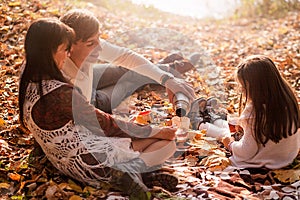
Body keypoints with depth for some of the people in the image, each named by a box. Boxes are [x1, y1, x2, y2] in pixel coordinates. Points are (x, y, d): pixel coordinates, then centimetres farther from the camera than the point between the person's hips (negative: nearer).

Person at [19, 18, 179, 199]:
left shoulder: (29, 83, -4)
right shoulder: (60, 93, -31)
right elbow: (105, 124, -19)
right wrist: (157, 132, -9)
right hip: (88, 162, -9)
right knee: (168, 144, -1)